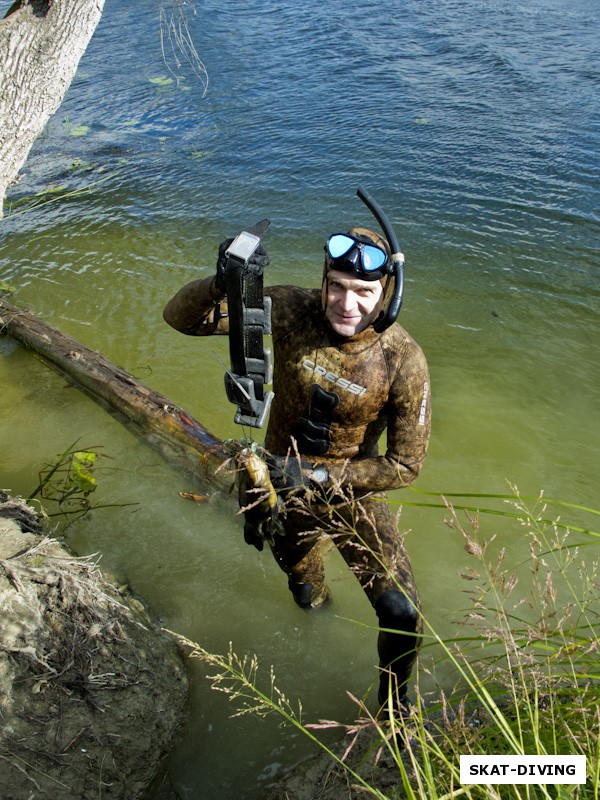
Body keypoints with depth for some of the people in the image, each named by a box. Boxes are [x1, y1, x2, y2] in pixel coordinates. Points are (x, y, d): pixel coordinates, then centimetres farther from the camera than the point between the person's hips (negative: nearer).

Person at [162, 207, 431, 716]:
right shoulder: (293, 311, -22)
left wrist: (319, 475, -28)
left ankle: (394, 700, 27)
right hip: (280, 484, 3)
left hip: (352, 494, -2)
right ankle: (314, 597, 70)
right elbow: (181, 317, -22)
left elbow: (405, 465, -19)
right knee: (295, 562, 30)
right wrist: (223, 284, -44)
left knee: (403, 614, -8)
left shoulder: (404, 360, -26)